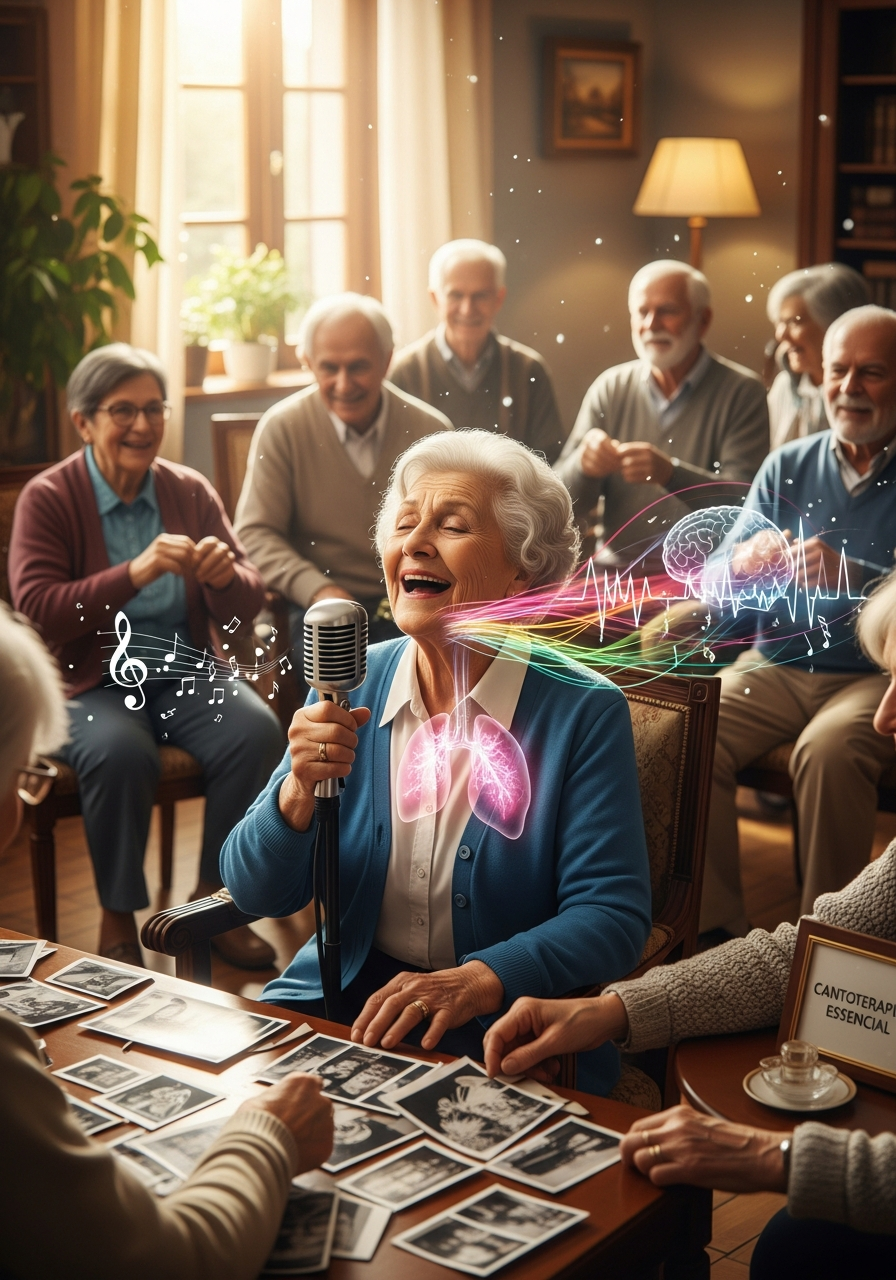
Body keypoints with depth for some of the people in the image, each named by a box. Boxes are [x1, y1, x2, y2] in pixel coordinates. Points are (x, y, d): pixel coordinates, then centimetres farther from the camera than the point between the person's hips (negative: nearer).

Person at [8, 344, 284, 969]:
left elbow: (248, 603, 7)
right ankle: (118, 919, -12)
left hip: (184, 672, 4)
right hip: (90, 682, -4)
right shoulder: (48, 497, -3)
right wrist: (135, 572, -27)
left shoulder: (191, 491, 8)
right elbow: (37, 609, -16)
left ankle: (214, 899, -5)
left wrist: (227, 577, -18)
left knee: (257, 730, -24)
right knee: (121, 752, -35)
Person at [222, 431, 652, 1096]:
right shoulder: (351, 688, 3)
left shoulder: (584, 711, -8)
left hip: (507, 1032, -3)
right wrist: (298, 793, -19)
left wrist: (476, 981, -28)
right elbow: (258, 894, 2)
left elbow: (612, 914, -12)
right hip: (339, 1002, 4)